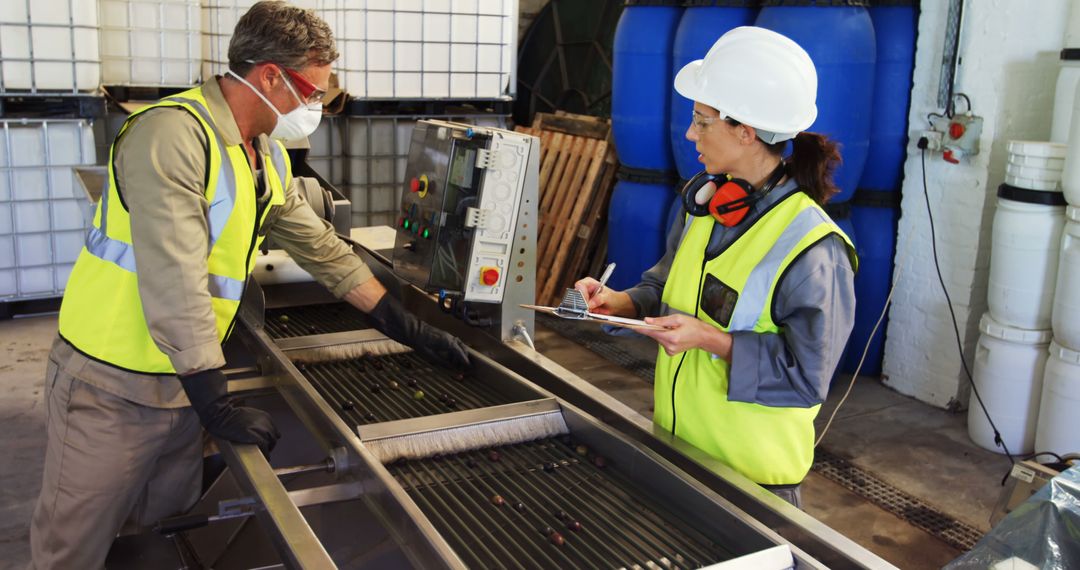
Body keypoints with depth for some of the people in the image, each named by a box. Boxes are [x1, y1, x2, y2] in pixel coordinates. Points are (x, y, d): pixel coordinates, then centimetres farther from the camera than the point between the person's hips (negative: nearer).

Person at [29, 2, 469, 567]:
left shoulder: (269, 158, 6)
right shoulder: (172, 133, -23)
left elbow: (322, 249, 12)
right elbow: (175, 281, -27)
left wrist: (413, 331, 10)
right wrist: (217, 406, -23)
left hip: (181, 382, 8)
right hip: (111, 387, -7)